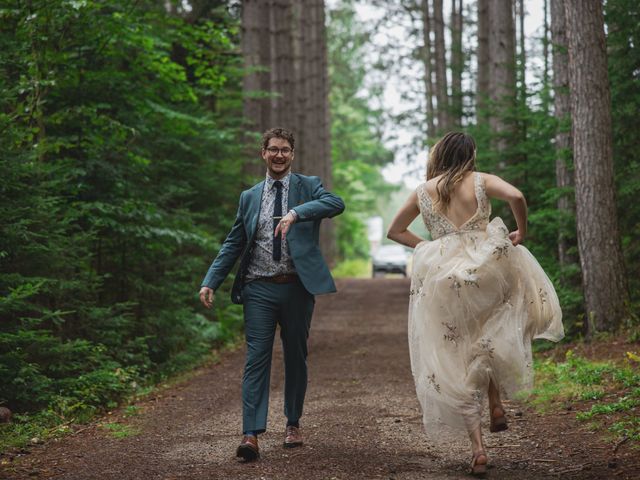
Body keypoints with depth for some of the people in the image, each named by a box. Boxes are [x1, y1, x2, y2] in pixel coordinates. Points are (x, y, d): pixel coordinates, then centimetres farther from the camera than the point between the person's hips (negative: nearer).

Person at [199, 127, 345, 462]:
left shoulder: (308, 186, 5)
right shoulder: (249, 197, 12)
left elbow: (336, 203, -17)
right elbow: (233, 244, 13)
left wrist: (296, 213, -31)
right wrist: (210, 282, 2)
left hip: (297, 287, -1)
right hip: (259, 289, 1)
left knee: (296, 357, 10)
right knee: (257, 358, -6)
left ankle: (293, 424, 27)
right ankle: (251, 434, -11)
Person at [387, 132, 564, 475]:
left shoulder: (422, 192, 11)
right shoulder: (480, 181, 1)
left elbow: (394, 231, 20)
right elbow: (516, 196, -16)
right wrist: (521, 233, -1)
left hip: (441, 279, 2)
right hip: (486, 271, -2)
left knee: (456, 366, 7)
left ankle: (477, 448, 2)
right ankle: (496, 403, 10)